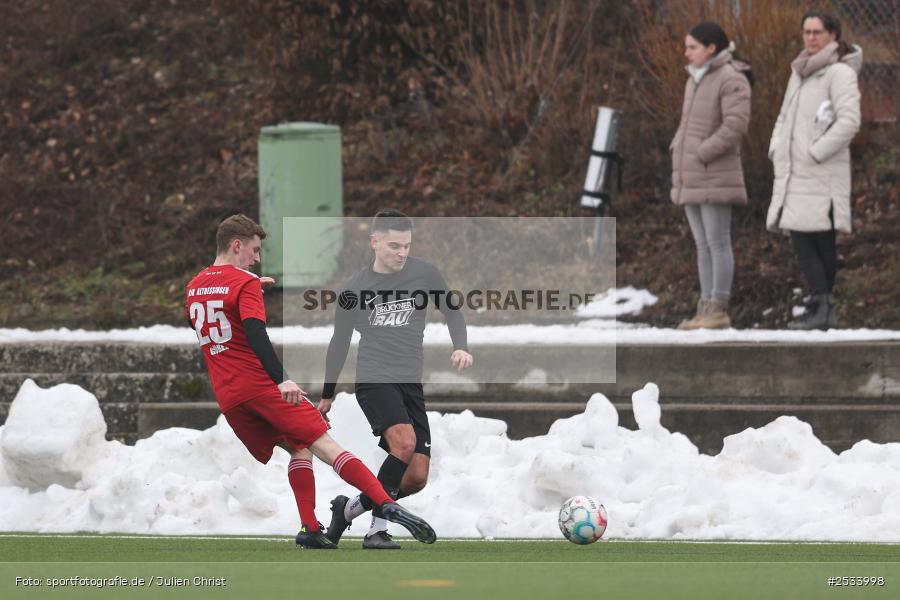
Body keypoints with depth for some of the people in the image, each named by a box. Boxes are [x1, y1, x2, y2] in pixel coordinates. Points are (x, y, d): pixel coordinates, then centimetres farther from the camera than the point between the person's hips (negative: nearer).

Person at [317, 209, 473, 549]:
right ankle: (377, 530, -22)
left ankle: (349, 508, 20)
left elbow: (451, 312, 15)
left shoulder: (424, 274, 5)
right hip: (373, 379, -4)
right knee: (405, 443, -29)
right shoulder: (355, 288, 3)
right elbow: (340, 342, 14)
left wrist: (460, 346, -7)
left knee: (417, 478, -2)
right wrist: (327, 395, 20)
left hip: (410, 383, 4)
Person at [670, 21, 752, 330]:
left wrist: (702, 153, -18)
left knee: (717, 243, -8)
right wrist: (678, 150, 7)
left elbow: (736, 123, -20)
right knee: (703, 245, 9)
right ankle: (706, 308, 10)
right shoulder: (695, 81, 18)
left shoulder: (731, 79, -10)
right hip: (690, 179, 9)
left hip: (714, 177, -9)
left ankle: (718, 308, -8)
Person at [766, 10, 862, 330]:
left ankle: (821, 306, -6)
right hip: (795, 173, 8)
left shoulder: (840, 73, -7)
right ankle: (822, 307, 1)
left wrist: (815, 153, -17)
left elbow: (849, 121, -17)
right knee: (800, 238, 1)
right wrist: (777, 150, 10)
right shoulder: (801, 73, 19)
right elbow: (785, 118, 27)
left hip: (823, 172, -8)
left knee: (822, 240, -7)